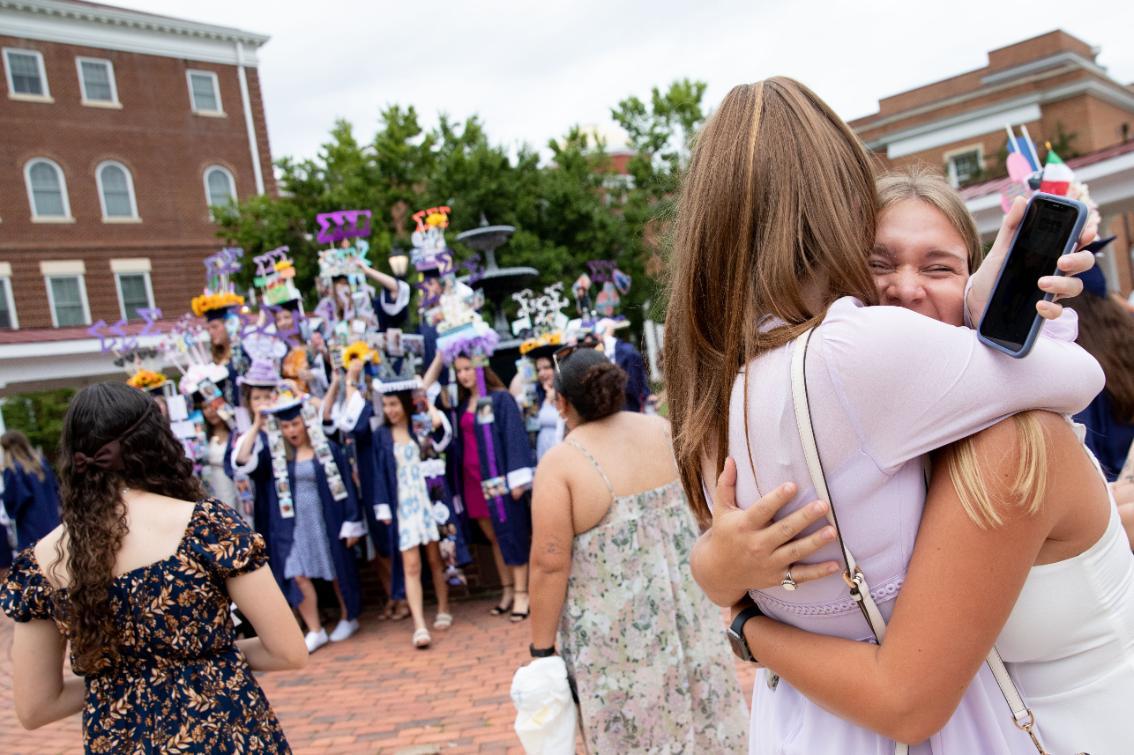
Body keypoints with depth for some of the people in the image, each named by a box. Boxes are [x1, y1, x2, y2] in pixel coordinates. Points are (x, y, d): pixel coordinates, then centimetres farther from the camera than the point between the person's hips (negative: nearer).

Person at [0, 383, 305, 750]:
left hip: (116, 742, 4)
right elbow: (291, 652, -11)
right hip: (226, 735, -3)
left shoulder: (42, 560, -4)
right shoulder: (207, 523, -15)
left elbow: (34, 708, 5)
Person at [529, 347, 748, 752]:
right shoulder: (664, 430, 0)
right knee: (701, 717, 19)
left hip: (615, 633, -5)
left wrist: (542, 648, -8)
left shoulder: (560, 463, -15)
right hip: (687, 609, 5)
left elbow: (550, 565, -17)